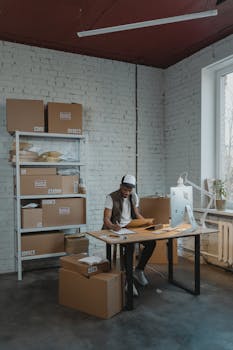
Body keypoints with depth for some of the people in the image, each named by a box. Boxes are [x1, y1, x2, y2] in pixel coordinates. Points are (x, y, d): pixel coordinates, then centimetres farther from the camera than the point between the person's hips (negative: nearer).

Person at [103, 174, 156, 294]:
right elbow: (106, 218, -16)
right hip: (116, 229, -6)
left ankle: (138, 271, 5)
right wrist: (113, 226, -39)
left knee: (151, 242, -15)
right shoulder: (111, 198, -12)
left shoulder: (134, 197, 6)